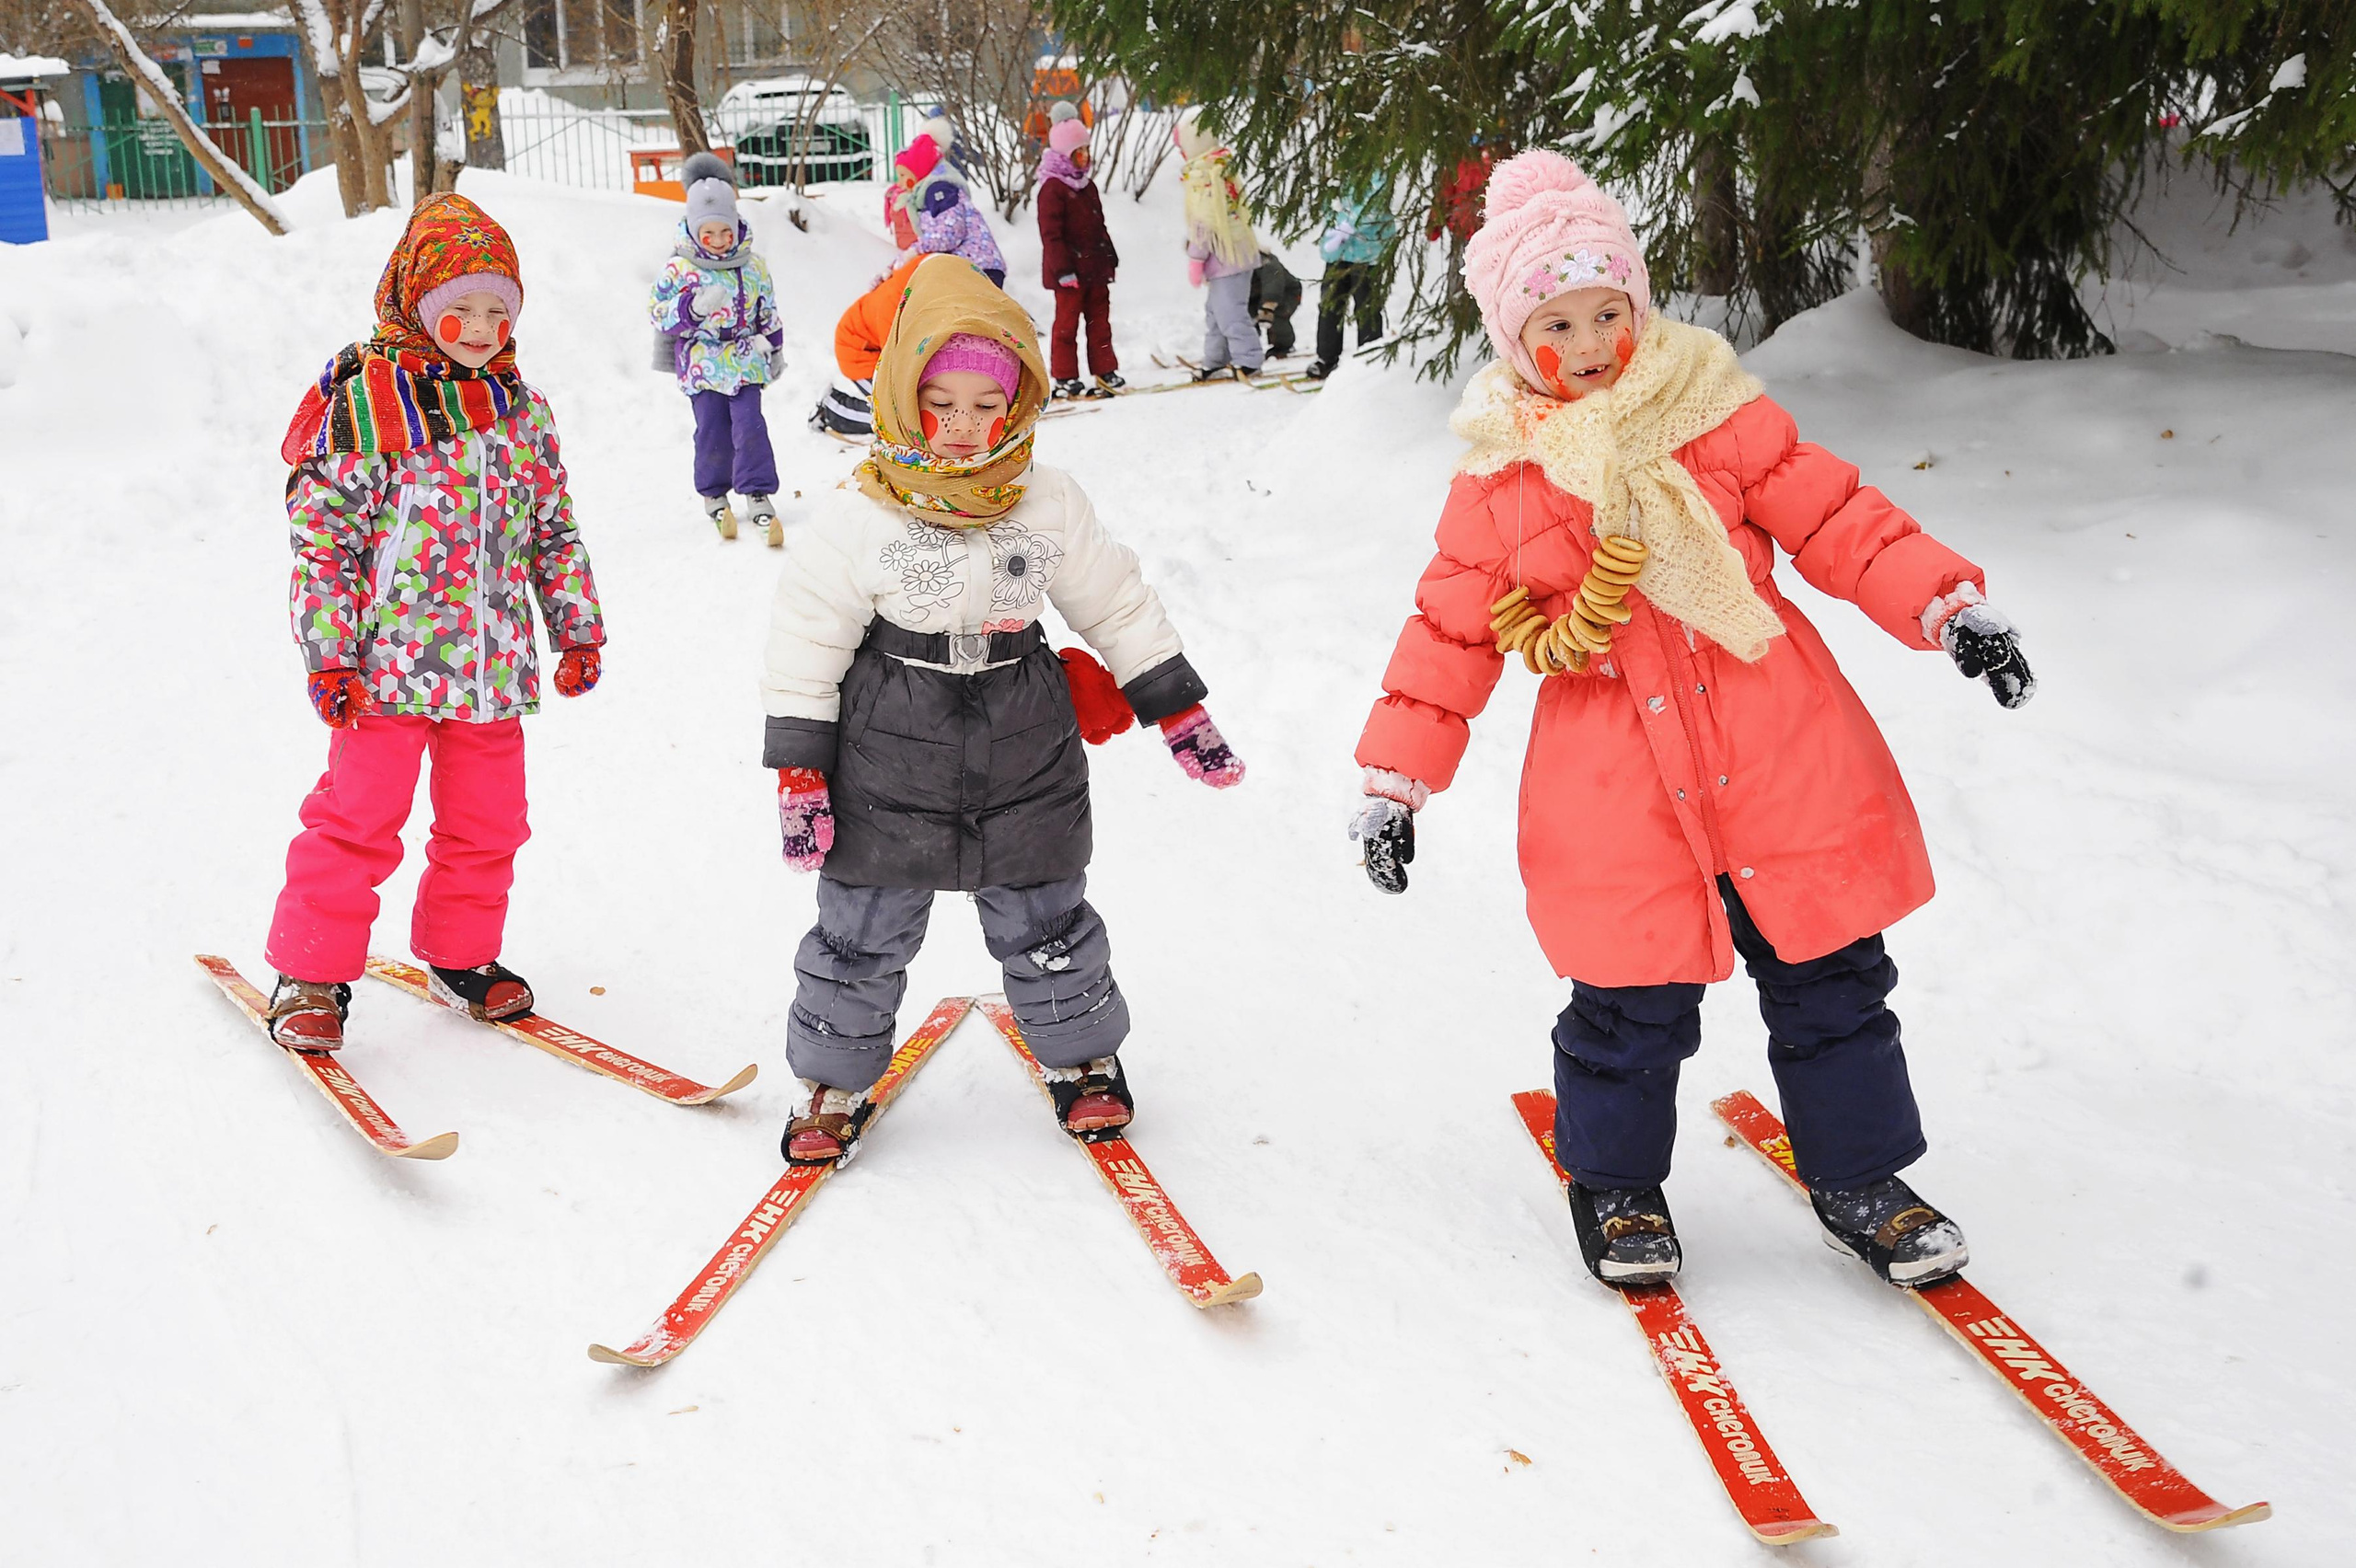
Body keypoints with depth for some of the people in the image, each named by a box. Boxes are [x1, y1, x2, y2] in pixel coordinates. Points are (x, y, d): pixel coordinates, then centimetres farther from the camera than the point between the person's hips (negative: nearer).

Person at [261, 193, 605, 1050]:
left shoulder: (524, 412, 9)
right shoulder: (362, 406, -7)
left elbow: (556, 533, 16)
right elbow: (322, 537, -8)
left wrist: (578, 629, 13)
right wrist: (329, 655, -12)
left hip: (492, 660, 5)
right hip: (389, 659, -5)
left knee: (486, 820, 13)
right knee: (358, 814, 0)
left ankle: (461, 956, 31)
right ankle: (311, 973, 14)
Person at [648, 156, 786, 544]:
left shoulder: (753, 266, 4)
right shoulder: (679, 268, -8)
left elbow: (768, 311, 16)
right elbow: (658, 313, -8)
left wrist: (774, 349, 21)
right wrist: (694, 308, -24)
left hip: (745, 363, 2)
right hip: (702, 366, -2)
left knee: (750, 427, -7)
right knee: (712, 432, 3)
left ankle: (758, 495, -1)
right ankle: (713, 496, 20)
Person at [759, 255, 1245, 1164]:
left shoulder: (1050, 506, -3)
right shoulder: (856, 523, -12)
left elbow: (1117, 605, 8)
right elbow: (806, 648, -6)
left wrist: (1178, 709, 9)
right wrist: (797, 768, -8)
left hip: (1026, 760, 2)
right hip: (888, 766, -2)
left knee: (1045, 921, 14)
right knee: (862, 933, 7)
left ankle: (1082, 1055, 36)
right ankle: (835, 1080, 26)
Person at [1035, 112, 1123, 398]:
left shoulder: (1087, 184, 14)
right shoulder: (1053, 188, -14)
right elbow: (1050, 233, -17)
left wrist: (1110, 256, 19)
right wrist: (1063, 269, -21)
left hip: (1096, 267, 8)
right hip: (1070, 271, -8)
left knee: (1100, 319, 12)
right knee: (1067, 322, 0)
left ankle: (1105, 371, 20)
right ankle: (1065, 379, 7)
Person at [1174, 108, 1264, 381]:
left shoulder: (1202, 175, -18)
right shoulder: (1225, 166, 12)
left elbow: (1204, 224, -19)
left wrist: (1195, 258, -11)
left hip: (1224, 255, -10)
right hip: (1236, 251, 10)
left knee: (1229, 311, -7)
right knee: (1216, 310, 17)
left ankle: (1248, 360, -4)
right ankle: (1216, 361, 25)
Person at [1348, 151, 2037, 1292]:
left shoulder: (1717, 417, 2)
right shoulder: (1498, 482, 2)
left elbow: (1835, 520, 4)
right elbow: (1449, 634, 6)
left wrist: (1946, 605, -7)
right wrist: (1395, 776, 3)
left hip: (1780, 764, 2)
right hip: (1615, 793, -1)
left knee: (1828, 980, 10)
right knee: (1631, 1005, 3)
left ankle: (1857, 1174, 30)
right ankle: (1614, 1183, 29)